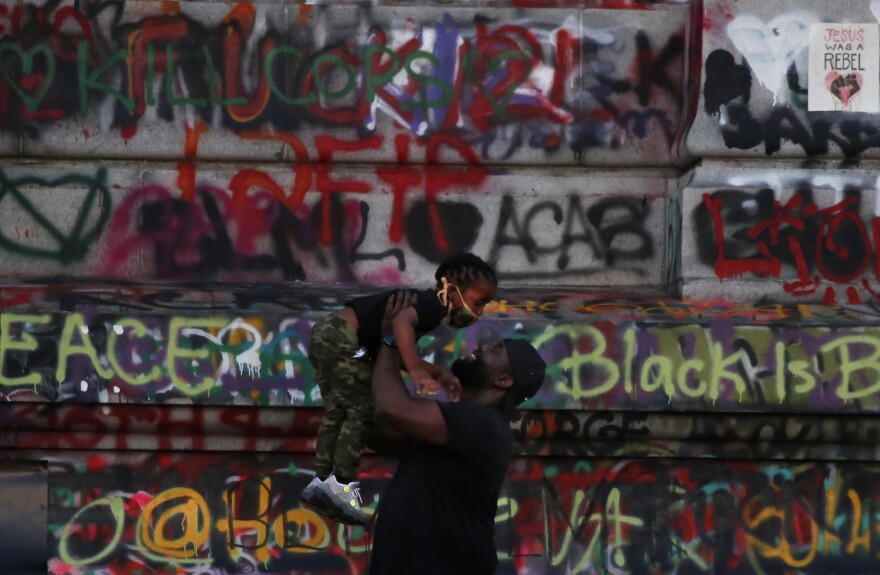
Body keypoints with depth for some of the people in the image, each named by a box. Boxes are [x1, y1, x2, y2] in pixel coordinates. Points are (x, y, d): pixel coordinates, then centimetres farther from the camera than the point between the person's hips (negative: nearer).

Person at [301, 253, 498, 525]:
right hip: (341, 339, -10)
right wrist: (416, 371, -40)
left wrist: (437, 372, 10)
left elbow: (399, 354, 22)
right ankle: (341, 485, -3)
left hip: (326, 333, 10)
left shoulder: (422, 301, 19)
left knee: (337, 411, 19)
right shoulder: (433, 305, -10)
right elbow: (401, 322, -32)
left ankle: (322, 480, 24)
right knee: (363, 410, -3)